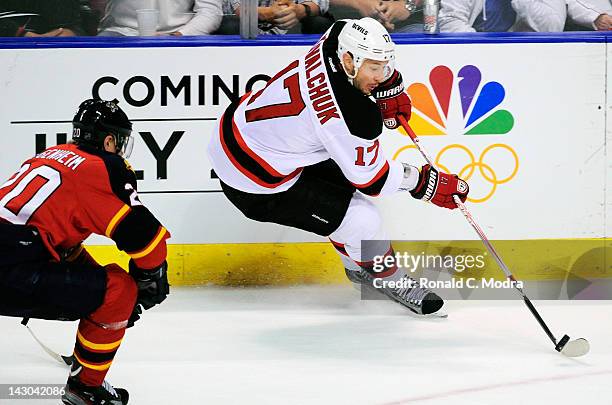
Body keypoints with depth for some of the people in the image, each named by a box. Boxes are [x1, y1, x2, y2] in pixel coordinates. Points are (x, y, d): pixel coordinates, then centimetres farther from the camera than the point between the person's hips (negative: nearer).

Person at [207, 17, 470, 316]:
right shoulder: (353, 116, -32)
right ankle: (390, 280, 20)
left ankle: (359, 266, 42)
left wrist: (390, 85, 7)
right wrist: (425, 182, -6)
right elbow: (370, 178, -15)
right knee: (361, 221, -7)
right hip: (255, 181, -9)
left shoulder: (339, 38, -12)